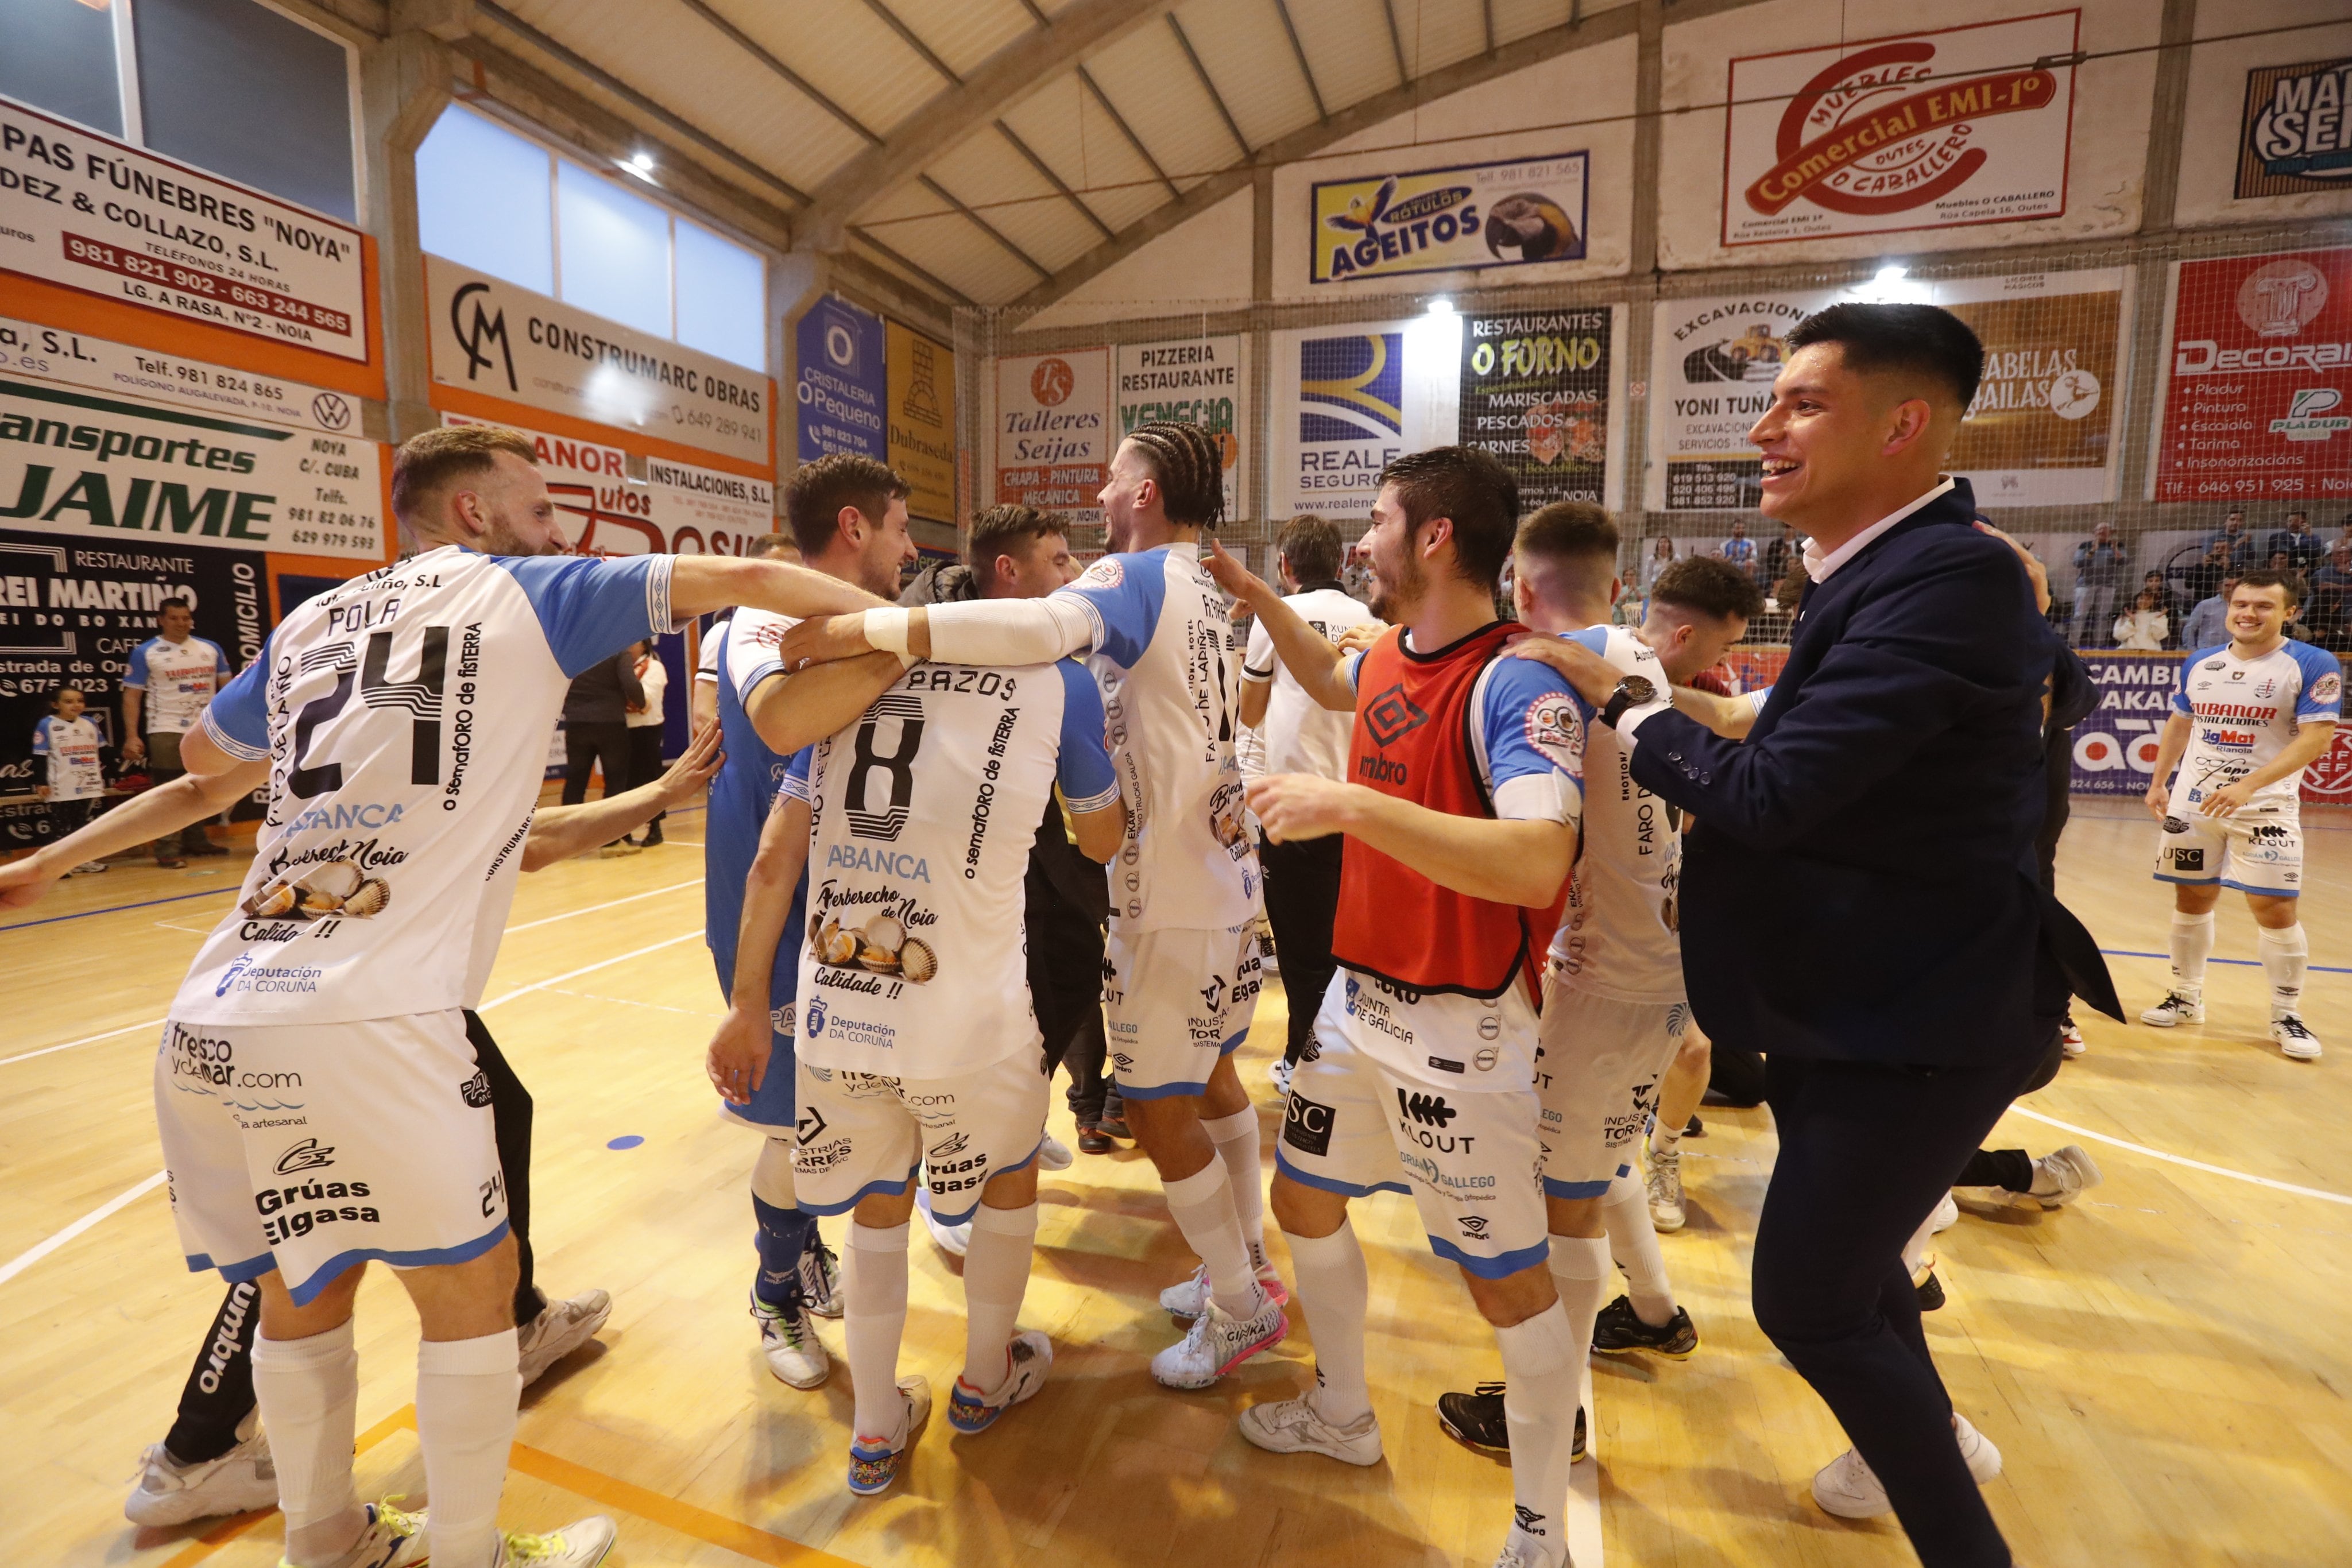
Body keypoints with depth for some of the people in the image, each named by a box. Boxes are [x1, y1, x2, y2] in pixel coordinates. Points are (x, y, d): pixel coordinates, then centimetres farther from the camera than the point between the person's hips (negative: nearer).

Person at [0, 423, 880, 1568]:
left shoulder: (310, 621, 19)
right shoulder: (524, 591, 5)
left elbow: (204, 774, 33)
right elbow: (747, 580, 4)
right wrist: (896, 620, 14)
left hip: (209, 1020, 7)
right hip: (368, 1022, -7)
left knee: (299, 1292, 23)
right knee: (468, 1286, 12)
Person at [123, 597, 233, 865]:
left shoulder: (210, 648, 8)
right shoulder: (145, 652, -2)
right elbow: (132, 696, -4)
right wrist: (132, 737, -12)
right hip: (166, 731, -4)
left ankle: (195, 841, 25)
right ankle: (164, 849, -1)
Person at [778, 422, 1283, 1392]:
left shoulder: (1139, 576, -16)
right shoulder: (1208, 592, 12)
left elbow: (1044, 625, -37)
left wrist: (859, 631, -39)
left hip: (1171, 896, -9)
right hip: (1224, 877, 9)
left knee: (1160, 1111, 5)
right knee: (1210, 1081, 21)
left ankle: (1240, 1309, 21)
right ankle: (1246, 1267, 37)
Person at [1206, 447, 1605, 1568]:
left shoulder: (1518, 684, -21)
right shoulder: (1394, 655, 5)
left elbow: (1539, 863, -35)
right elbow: (1334, 685, 30)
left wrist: (1349, 806, -36)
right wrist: (1255, 595, 23)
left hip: (1462, 1024, -8)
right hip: (1360, 995, 9)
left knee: (1508, 1278, 5)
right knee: (1304, 1200, 21)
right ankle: (1343, 1412, 46)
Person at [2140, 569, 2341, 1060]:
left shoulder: (2314, 665, -8)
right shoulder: (2199, 663, 6)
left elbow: (2316, 739, -15)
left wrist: (2248, 786, -25)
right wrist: (2159, 782, 11)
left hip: (2265, 807, -4)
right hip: (2192, 801, 4)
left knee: (2276, 908, -3)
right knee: (2192, 898, 10)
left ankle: (2288, 1014, 12)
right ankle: (2186, 998, 23)